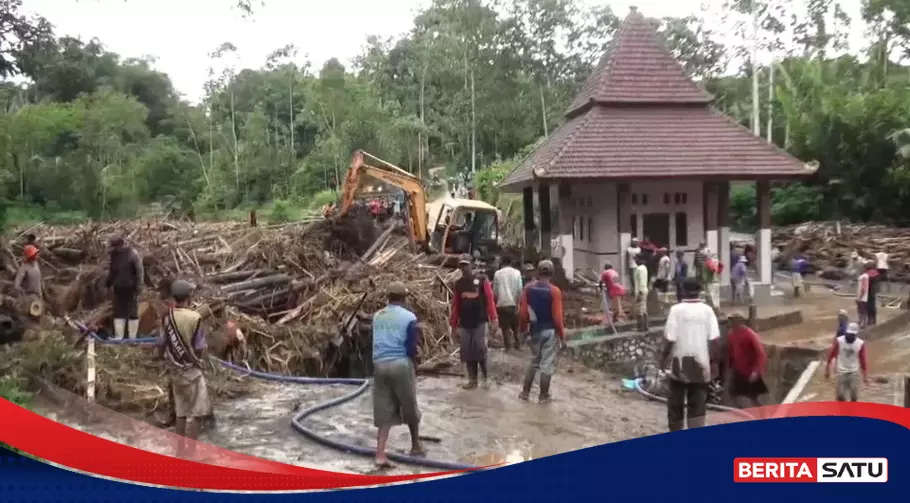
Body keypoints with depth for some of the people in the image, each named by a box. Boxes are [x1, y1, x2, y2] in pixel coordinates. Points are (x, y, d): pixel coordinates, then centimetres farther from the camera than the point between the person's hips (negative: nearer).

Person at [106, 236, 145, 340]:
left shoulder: (133, 254, -13)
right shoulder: (114, 254, 7)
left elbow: (140, 272, -15)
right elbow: (112, 271, 20)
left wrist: (138, 288, -19)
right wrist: (109, 284, 17)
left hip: (131, 289, -6)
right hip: (118, 289, 6)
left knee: (133, 313, 2)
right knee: (118, 313, 8)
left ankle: (132, 339, 6)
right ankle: (118, 338, 12)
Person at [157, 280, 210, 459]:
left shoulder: (167, 317, -3)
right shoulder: (195, 317, -17)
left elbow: (161, 346, 2)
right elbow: (199, 349, -15)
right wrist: (205, 347, 8)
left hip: (174, 370, 6)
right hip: (191, 370, -6)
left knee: (181, 412, 17)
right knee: (196, 413, 3)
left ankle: (181, 451, 24)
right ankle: (190, 453, 1)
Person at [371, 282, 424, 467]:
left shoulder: (377, 316, 11)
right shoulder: (409, 317, -5)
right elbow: (412, 348, -7)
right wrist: (412, 362, 11)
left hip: (379, 364, 4)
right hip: (401, 364, -4)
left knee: (383, 412, 6)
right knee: (410, 408, 14)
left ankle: (380, 454, -2)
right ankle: (416, 446, 29)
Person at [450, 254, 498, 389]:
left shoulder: (481, 280, -1)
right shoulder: (458, 283, 9)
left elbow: (489, 299, -5)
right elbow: (455, 305, 11)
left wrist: (493, 319, -13)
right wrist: (453, 325, 10)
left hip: (480, 322, -4)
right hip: (464, 324, 4)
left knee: (481, 350, -5)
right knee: (468, 353, 5)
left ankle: (486, 378, 11)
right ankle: (472, 380, 14)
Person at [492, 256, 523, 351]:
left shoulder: (497, 273, -2)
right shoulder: (516, 273, 0)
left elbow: (495, 291, 1)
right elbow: (519, 290, -2)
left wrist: (496, 301, 14)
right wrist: (518, 301, 7)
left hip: (502, 304, -1)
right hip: (513, 303, 1)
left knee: (505, 327, 5)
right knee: (516, 326, 16)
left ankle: (508, 347, 4)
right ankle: (518, 345, 16)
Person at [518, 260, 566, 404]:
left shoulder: (528, 289, -3)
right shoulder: (554, 291, -14)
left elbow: (523, 312, -2)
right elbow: (557, 317, -15)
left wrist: (523, 329, 11)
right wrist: (562, 336, -6)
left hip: (534, 330, 4)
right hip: (550, 331, -4)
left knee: (534, 361, 20)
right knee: (547, 364, 6)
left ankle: (525, 392, 21)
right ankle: (544, 396, 13)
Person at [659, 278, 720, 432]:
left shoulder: (676, 309, -10)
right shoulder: (707, 310, -3)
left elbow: (669, 339, -12)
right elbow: (714, 339, -7)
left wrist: (663, 358, 2)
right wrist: (710, 358, 7)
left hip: (680, 363, -1)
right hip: (700, 364, 1)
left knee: (676, 402, 13)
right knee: (698, 404, 7)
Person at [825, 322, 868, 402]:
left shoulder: (860, 344, -10)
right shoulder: (839, 341, -11)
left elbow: (863, 360, -1)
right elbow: (831, 355, -2)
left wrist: (865, 376, 1)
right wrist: (827, 370, 1)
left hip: (854, 373, 0)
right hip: (841, 372, 0)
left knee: (854, 397, 6)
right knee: (840, 396, 4)